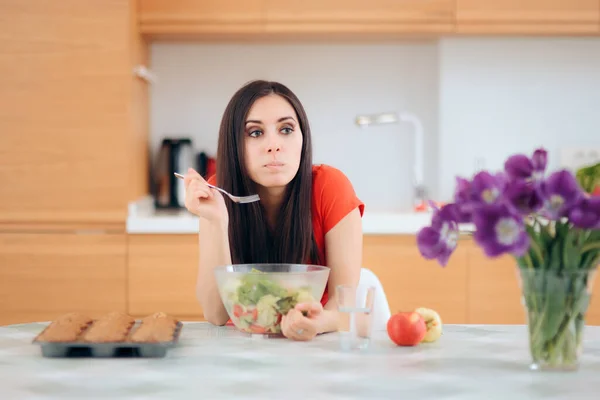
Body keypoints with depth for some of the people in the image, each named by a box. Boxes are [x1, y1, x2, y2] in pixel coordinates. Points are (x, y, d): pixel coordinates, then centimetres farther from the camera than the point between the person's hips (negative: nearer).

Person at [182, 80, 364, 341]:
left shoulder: (330, 187, -15)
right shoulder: (220, 192, -10)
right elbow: (216, 314, -16)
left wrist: (321, 321, -38)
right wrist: (216, 222, -27)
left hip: (318, 343, 0)